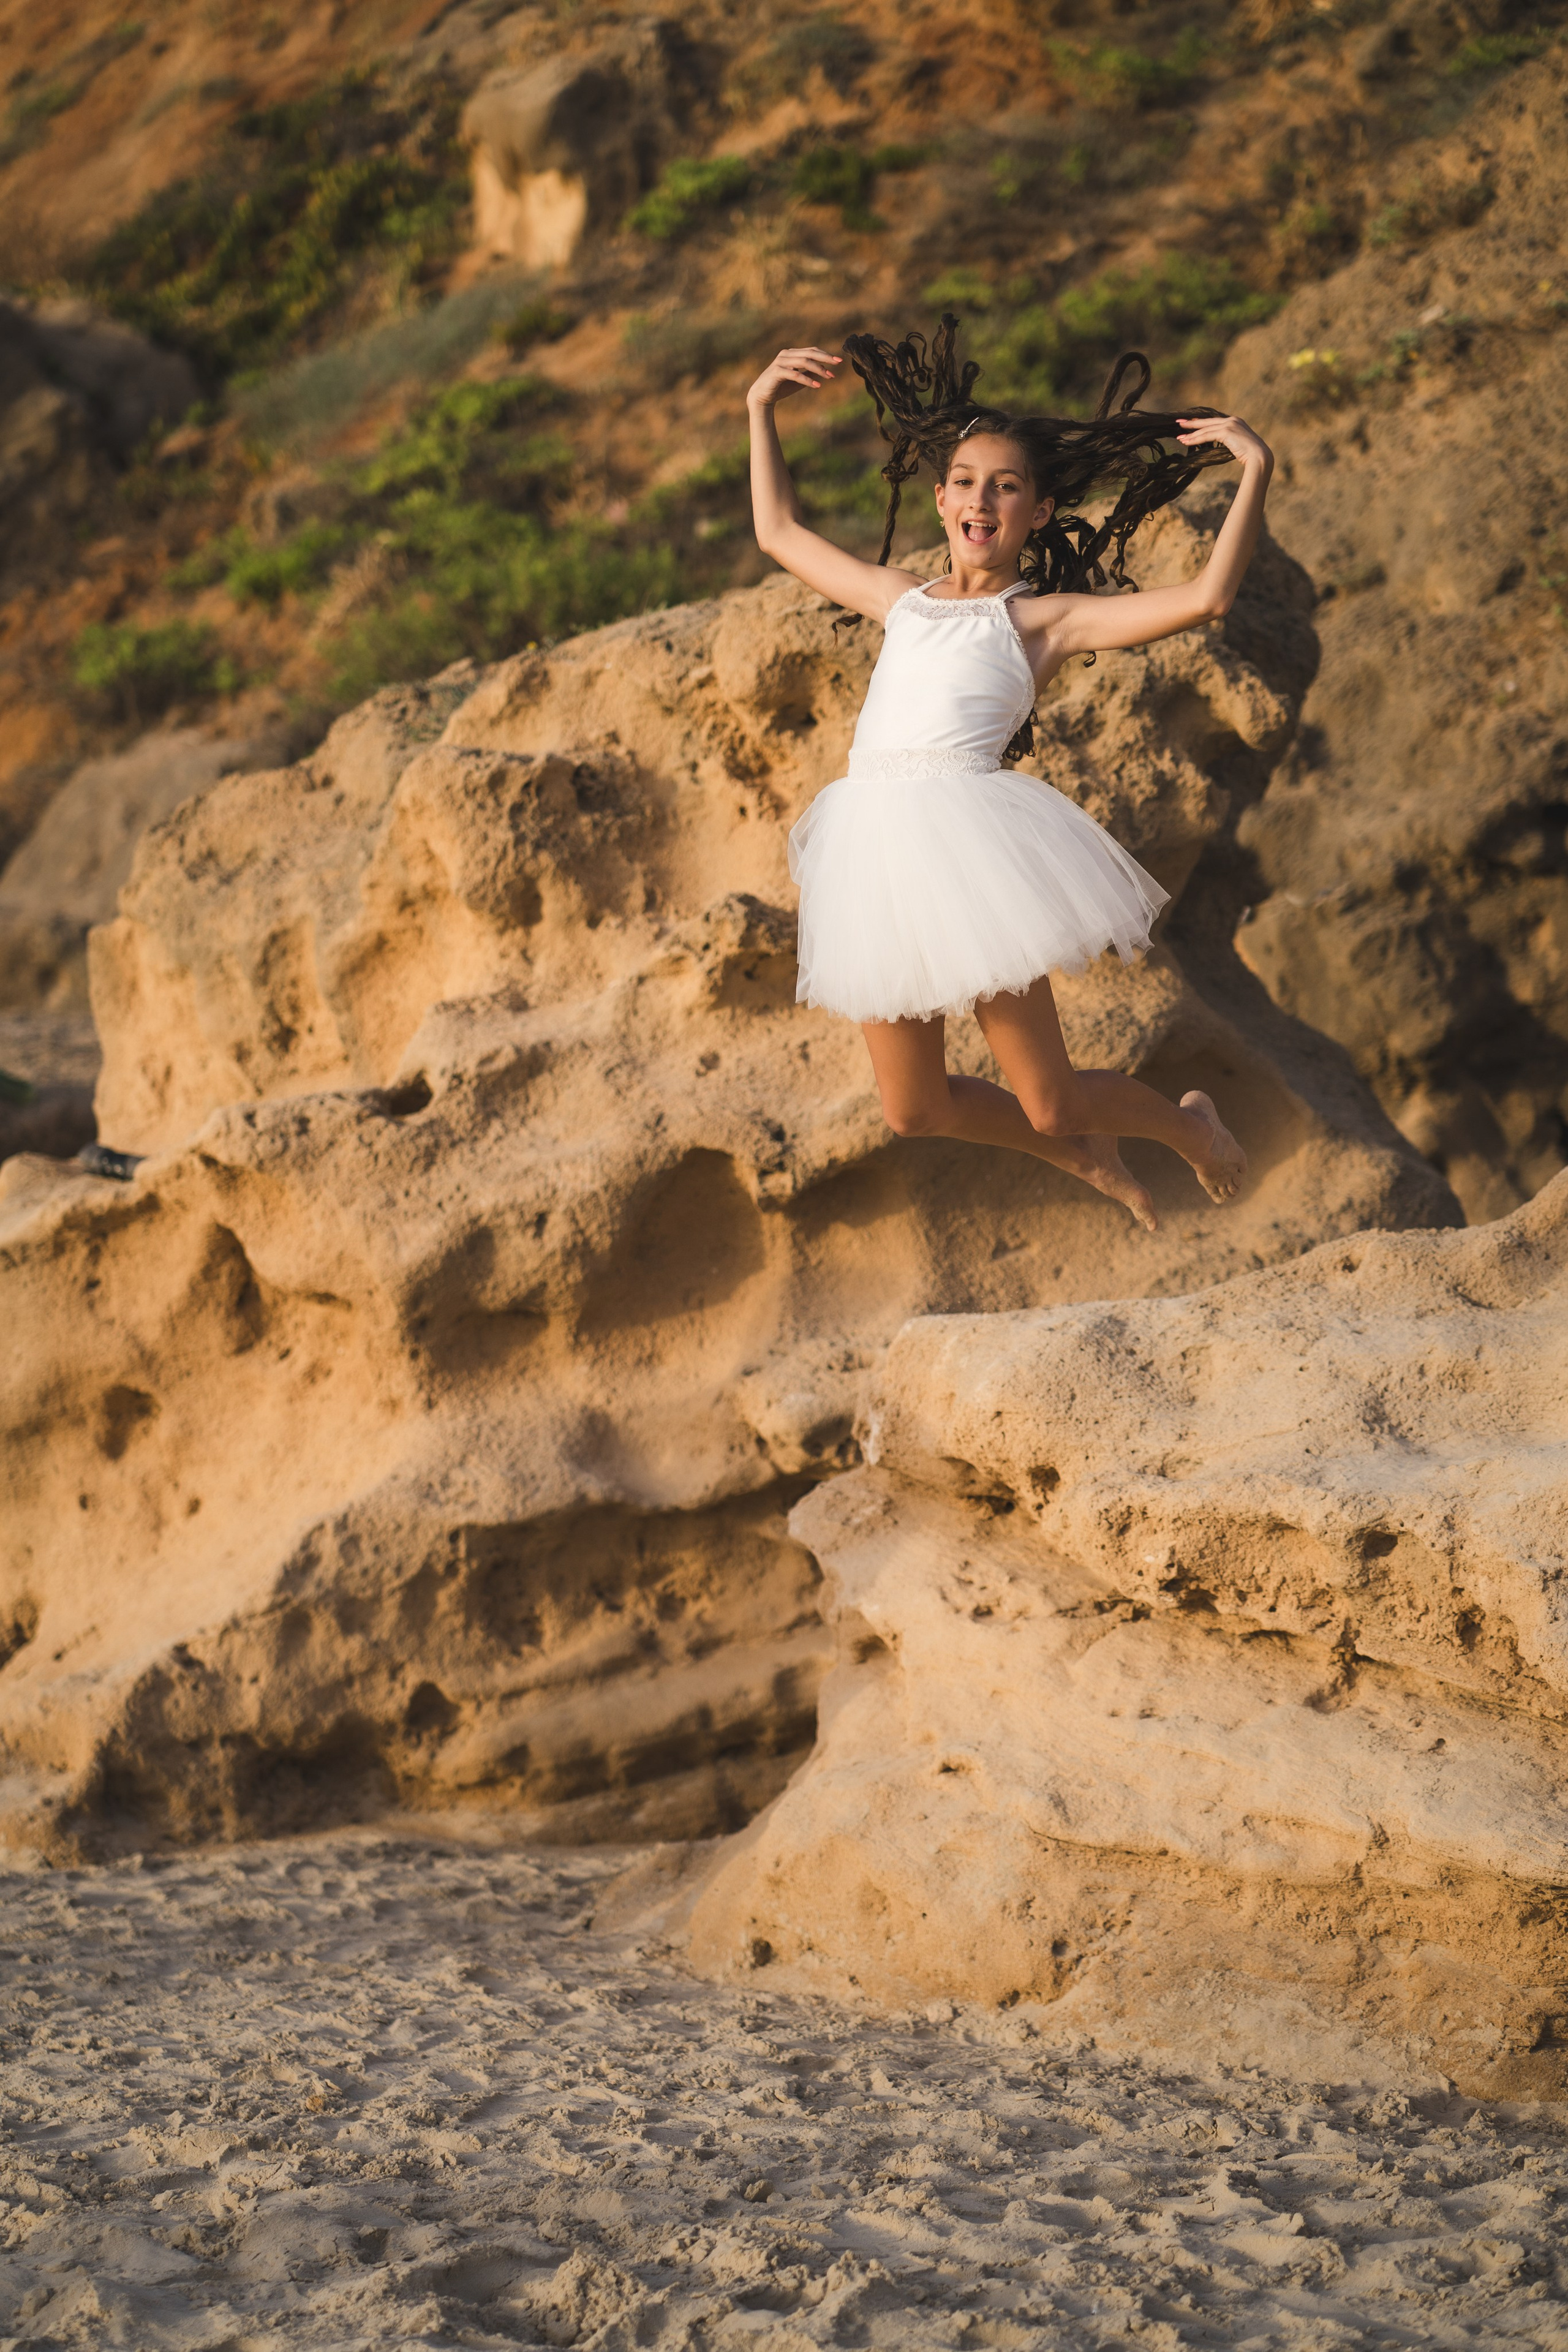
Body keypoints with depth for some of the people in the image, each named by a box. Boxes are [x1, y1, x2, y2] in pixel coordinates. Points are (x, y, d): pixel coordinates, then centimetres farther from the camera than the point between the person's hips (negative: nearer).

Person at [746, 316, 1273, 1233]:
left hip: (970, 837, -6)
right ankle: (1086, 1154, 37)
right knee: (917, 1112, 11)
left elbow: (1205, 599, -6)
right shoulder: (904, 600, 21)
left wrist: (1256, 472, -3)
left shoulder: (1045, 617, 5)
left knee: (1049, 1102, -1)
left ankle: (1190, 1126, 30)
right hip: (879, 845, 6)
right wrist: (763, 410, 34)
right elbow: (783, 534, 35)